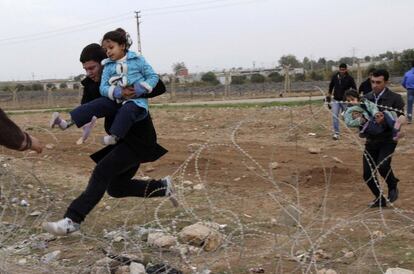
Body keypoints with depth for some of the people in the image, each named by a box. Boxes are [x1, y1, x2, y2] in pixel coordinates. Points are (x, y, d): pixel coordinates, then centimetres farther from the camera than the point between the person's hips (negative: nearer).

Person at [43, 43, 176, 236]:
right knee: (116, 188, 11)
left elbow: (159, 87, -15)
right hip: (120, 139, 8)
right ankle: (162, 187, 24)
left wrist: (135, 92, -32)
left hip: (139, 139, -8)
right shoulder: (91, 85, 4)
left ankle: (72, 220, -24)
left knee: (102, 171, -22)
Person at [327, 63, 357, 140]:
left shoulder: (349, 78, -10)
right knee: (335, 116, -10)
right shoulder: (335, 76, -2)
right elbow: (331, 85, 16)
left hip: (345, 100, -2)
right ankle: (336, 133, -9)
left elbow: (354, 89, -6)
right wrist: (329, 95, 20)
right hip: (336, 100, 2)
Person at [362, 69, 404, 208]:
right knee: (368, 174, 2)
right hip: (371, 140, 5)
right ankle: (379, 199, 26)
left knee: (382, 165, -28)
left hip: (388, 140, -5)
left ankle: (393, 187, 4)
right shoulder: (366, 98, 4)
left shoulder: (395, 98, -9)